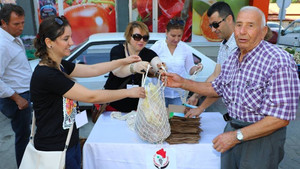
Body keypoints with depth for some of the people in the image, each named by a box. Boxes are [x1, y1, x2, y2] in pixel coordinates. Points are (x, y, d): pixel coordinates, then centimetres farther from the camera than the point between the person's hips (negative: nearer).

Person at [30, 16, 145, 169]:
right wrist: (129, 92, -18)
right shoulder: (45, 74, -26)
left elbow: (92, 70, 7)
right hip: (54, 149, -8)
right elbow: (91, 96, -25)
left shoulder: (59, 65, 2)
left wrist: (124, 61, 1)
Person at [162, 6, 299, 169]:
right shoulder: (231, 60, 2)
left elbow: (281, 117, -24)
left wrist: (237, 136, -23)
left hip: (261, 137, -6)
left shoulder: (279, 62, -21)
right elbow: (217, 88, 16)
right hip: (233, 130, 7)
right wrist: (182, 82, 7)